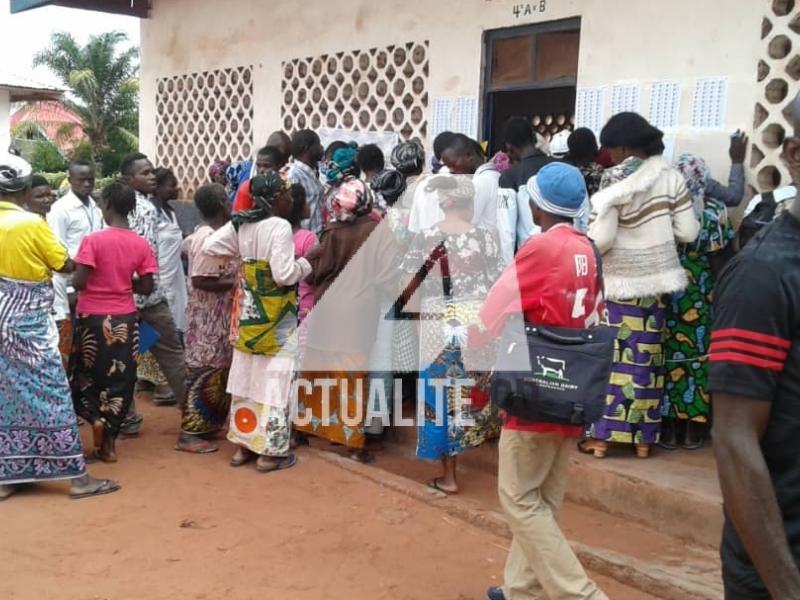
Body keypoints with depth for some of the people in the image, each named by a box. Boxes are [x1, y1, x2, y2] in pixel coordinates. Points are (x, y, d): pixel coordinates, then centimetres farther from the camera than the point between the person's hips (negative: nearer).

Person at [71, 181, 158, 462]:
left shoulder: (93, 240, -14)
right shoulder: (141, 244, -3)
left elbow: (79, 282, -17)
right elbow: (146, 287, -1)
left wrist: (81, 276, 5)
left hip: (93, 317, -3)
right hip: (125, 318, 3)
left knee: (86, 373, 18)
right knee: (121, 378, 10)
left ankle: (95, 417, -3)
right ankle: (109, 442, 14)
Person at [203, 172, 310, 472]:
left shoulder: (240, 224, 2)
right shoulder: (280, 226, -19)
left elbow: (209, 246, 4)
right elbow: (283, 275, -24)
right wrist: (303, 265, -5)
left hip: (248, 312, 7)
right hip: (276, 317, -7)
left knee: (246, 377, 14)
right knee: (274, 380, 1)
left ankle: (244, 445, 23)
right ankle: (270, 452, 7)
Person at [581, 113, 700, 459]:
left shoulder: (614, 184, -14)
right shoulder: (669, 175, -1)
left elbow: (600, 240, -19)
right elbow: (688, 233, -1)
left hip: (619, 281, -4)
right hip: (656, 277, 4)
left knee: (610, 355, 4)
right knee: (646, 357, 10)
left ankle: (602, 435, 9)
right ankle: (643, 437, 17)